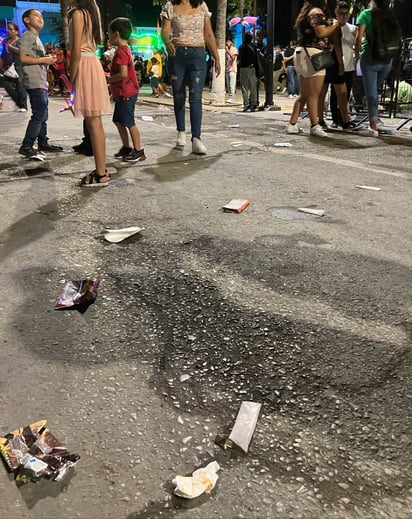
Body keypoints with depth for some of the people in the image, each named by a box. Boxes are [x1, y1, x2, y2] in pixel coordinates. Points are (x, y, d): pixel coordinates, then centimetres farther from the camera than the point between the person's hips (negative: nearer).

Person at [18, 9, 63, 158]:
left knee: (43, 115, 12)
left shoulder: (37, 38, 23)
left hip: (41, 82, 10)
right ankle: (26, 146, -12)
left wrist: (47, 60, 8)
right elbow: (23, 58, -16)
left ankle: (43, 143, 19)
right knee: (39, 115, -14)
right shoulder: (26, 36, -5)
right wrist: (43, 60, -13)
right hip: (34, 83, -10)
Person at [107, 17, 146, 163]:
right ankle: (126, 147, 24)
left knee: (129, 123, -6)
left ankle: (138, 151, 0)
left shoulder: (121, 51, -18)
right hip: (123, 93, 10)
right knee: (118, 121, 17)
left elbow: (123, 74, -27)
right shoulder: (124, 49, 14)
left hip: (126, 93, -10)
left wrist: (109, 80, -14)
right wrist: (110, 78, 14)